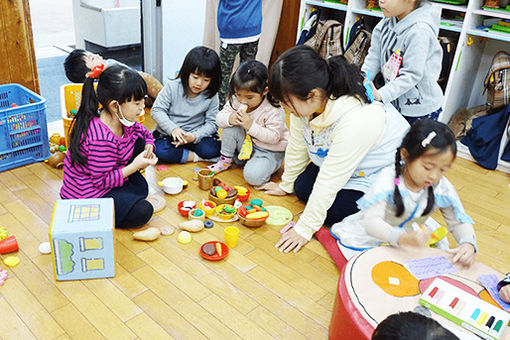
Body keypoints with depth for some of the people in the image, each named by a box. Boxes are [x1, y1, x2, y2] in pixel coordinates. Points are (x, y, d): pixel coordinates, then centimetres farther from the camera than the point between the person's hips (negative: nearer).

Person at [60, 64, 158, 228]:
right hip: (87, 195, -8)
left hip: (106, 178, 9)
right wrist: (135, 166, -27)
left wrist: (148, 149, -10)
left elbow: (145, 133, 11)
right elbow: (102, 181, -25)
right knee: (142, 211, -18)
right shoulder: (102, 140, -35)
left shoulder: (122, 119, -8)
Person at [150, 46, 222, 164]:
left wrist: (194, 136, -23)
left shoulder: (211, 96, -7)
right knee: (160, 150, -30)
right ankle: (198, 157, -16)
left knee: (214, 149, -26)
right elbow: (157, 110, -10)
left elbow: (211, 123, -6)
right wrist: (173, 128, -26)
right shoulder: (172, 86, -10)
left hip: (197, 135, 0)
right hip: (168, 134, 0)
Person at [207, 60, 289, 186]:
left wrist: (251, 126, -35)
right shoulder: (235, 101, -8)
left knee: (253, 176, -29)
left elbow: (273, 137, -26)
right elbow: (219, 118, -4)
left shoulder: (274, 111, -25)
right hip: (247, 143, 6)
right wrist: (230, 119, -28)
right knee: (230, 129, -20)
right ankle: (225, 160, 1)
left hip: (270, 151, -6)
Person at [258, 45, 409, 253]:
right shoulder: (305, 102, -20)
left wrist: (305, 229, -24)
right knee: (302, 188, -3)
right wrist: (286, 185, 9)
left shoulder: (356, 122, -42)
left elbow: (329, 181, -34)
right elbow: (297, 147, -5)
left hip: (386, 172, -7)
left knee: (333, 211, -16)